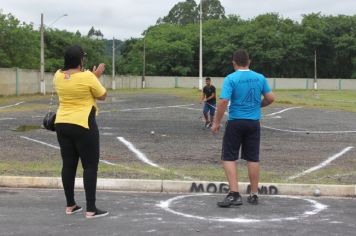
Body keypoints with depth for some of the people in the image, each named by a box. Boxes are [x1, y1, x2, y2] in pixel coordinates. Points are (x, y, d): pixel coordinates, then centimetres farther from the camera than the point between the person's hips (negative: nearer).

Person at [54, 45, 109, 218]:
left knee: (68, 164, 12)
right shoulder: (88, 77, -16)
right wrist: (96, 76, 9)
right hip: (83, 125, -6)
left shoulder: (58, 76, 3)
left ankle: (70, 205, 19)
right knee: (90, 166, 0)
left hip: (62, 124, 7)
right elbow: (102, 96, -2)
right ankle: (91, 209, 0)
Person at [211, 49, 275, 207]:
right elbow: (270, 98, 4)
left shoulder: (231, 79, -10)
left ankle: (234, 194, -7)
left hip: (235, 123, -4)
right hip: (254, 123, 4)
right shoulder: (260, 78, 3)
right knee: (253, 159, 10)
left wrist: (217, 122, -9)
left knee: (229, 158, 2)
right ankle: (254, 195, 16)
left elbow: (223, 101, -17)